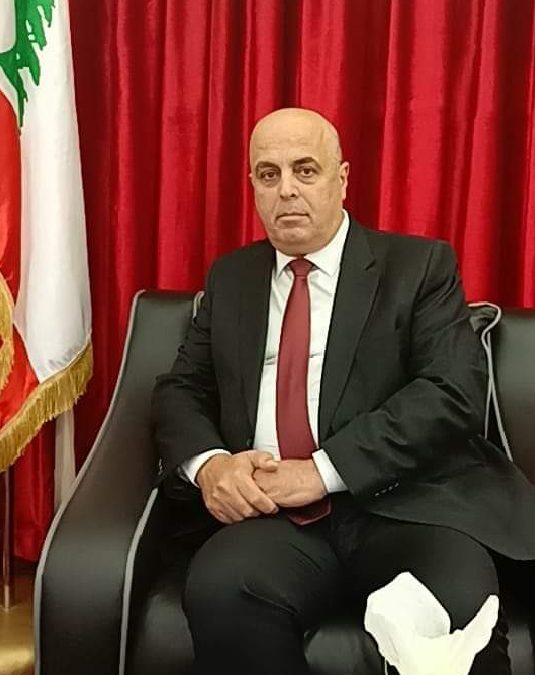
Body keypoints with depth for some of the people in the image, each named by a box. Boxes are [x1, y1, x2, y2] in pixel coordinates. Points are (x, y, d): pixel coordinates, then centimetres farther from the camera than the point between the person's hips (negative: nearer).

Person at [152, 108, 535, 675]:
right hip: (274, 512, 2)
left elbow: (452, 395, -6)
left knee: (457, 615, -32)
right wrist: (207, 463, -8)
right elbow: (180, 390, 16)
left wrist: (323, 471, -15)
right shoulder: (230, 278, 18)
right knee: (218, 590, -30)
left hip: (407, 504, -1)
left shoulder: (421, 266, 6)